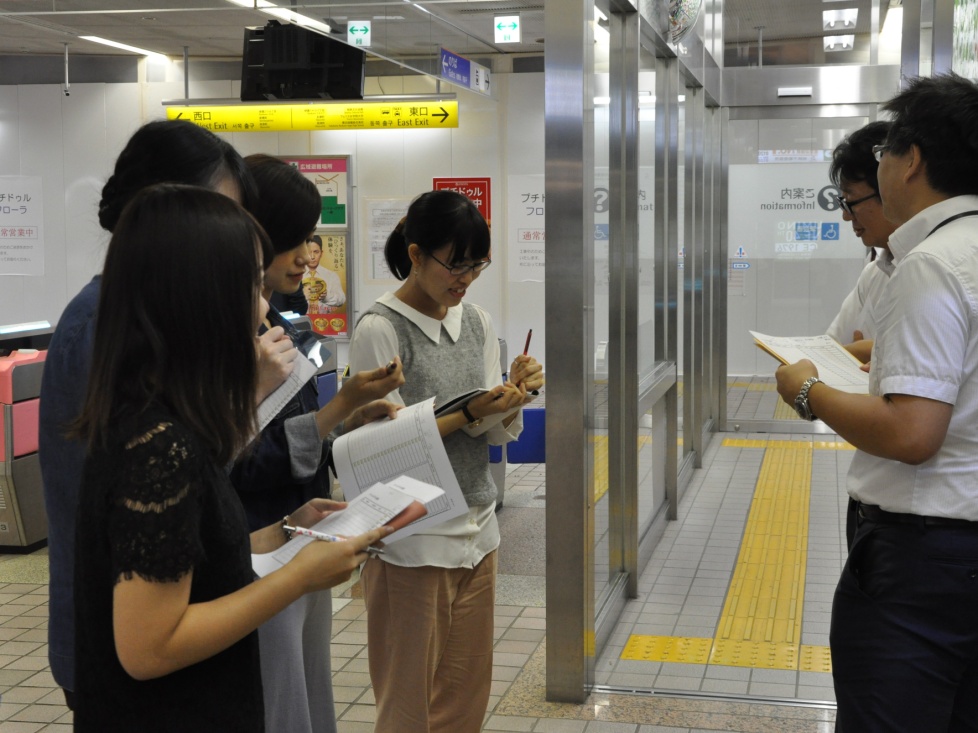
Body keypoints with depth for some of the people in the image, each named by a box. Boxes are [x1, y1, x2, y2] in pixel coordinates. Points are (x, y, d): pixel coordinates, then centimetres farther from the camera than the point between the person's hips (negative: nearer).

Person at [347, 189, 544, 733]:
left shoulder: (479, 323, 8)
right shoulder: (379, 331, -11)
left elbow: (502, 434, 10)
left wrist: (514, 398, -10)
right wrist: (468, 413, -22)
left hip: (477, 530, 6)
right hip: (412, 542, -6)